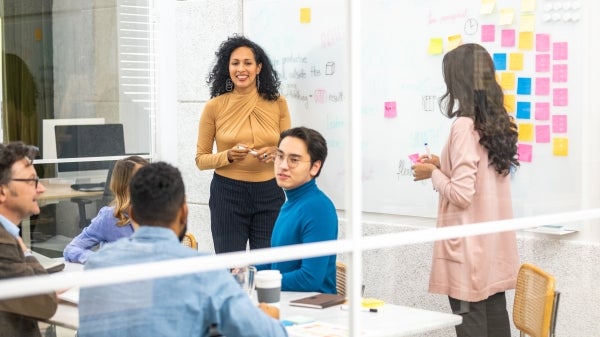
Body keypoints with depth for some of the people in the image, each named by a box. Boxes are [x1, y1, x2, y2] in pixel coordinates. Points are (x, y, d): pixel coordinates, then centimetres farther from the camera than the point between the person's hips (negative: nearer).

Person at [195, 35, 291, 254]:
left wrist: (274, 153, -12)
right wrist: (228, 156, -13)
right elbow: (200, 159, 5)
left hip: (269, 194, 1)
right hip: (227, 194, -1)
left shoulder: (277, 103, 3)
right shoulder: (214, 107, -2)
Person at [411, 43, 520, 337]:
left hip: (471, 249, -8)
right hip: (495, 247, 8)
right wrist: (444, 166, 15)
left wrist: (433, 174, -4)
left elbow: (461, 195, -21)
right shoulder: (497, 123, 8)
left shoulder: (464, 126, -17)